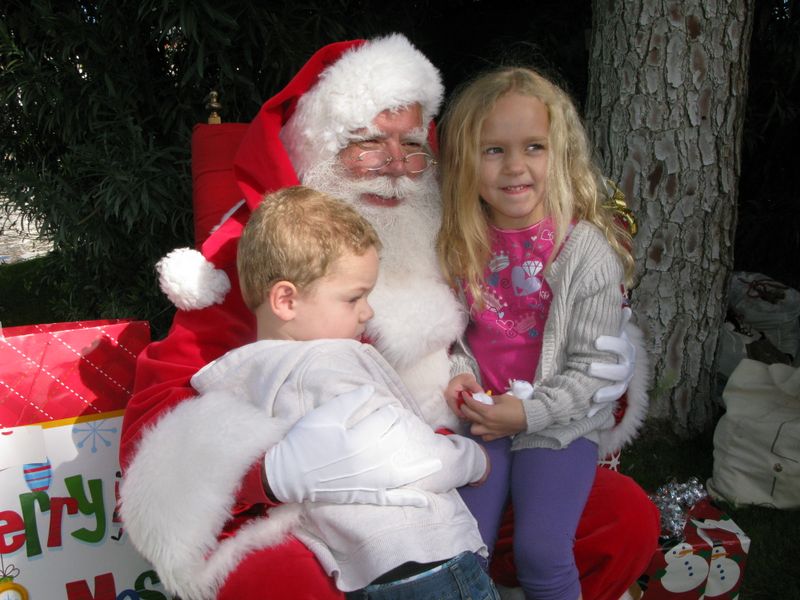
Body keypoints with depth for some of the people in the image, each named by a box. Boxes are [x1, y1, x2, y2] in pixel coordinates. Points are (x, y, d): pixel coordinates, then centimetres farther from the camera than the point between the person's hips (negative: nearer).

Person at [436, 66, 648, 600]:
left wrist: (529, 411, -19)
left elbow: (593, 366, -10)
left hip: (560, 422, -3)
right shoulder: (463, 243, -1)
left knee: (542, 551, -12)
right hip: (480, 416, 3)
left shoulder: (589, 249, -13)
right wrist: (458, 378, -8)